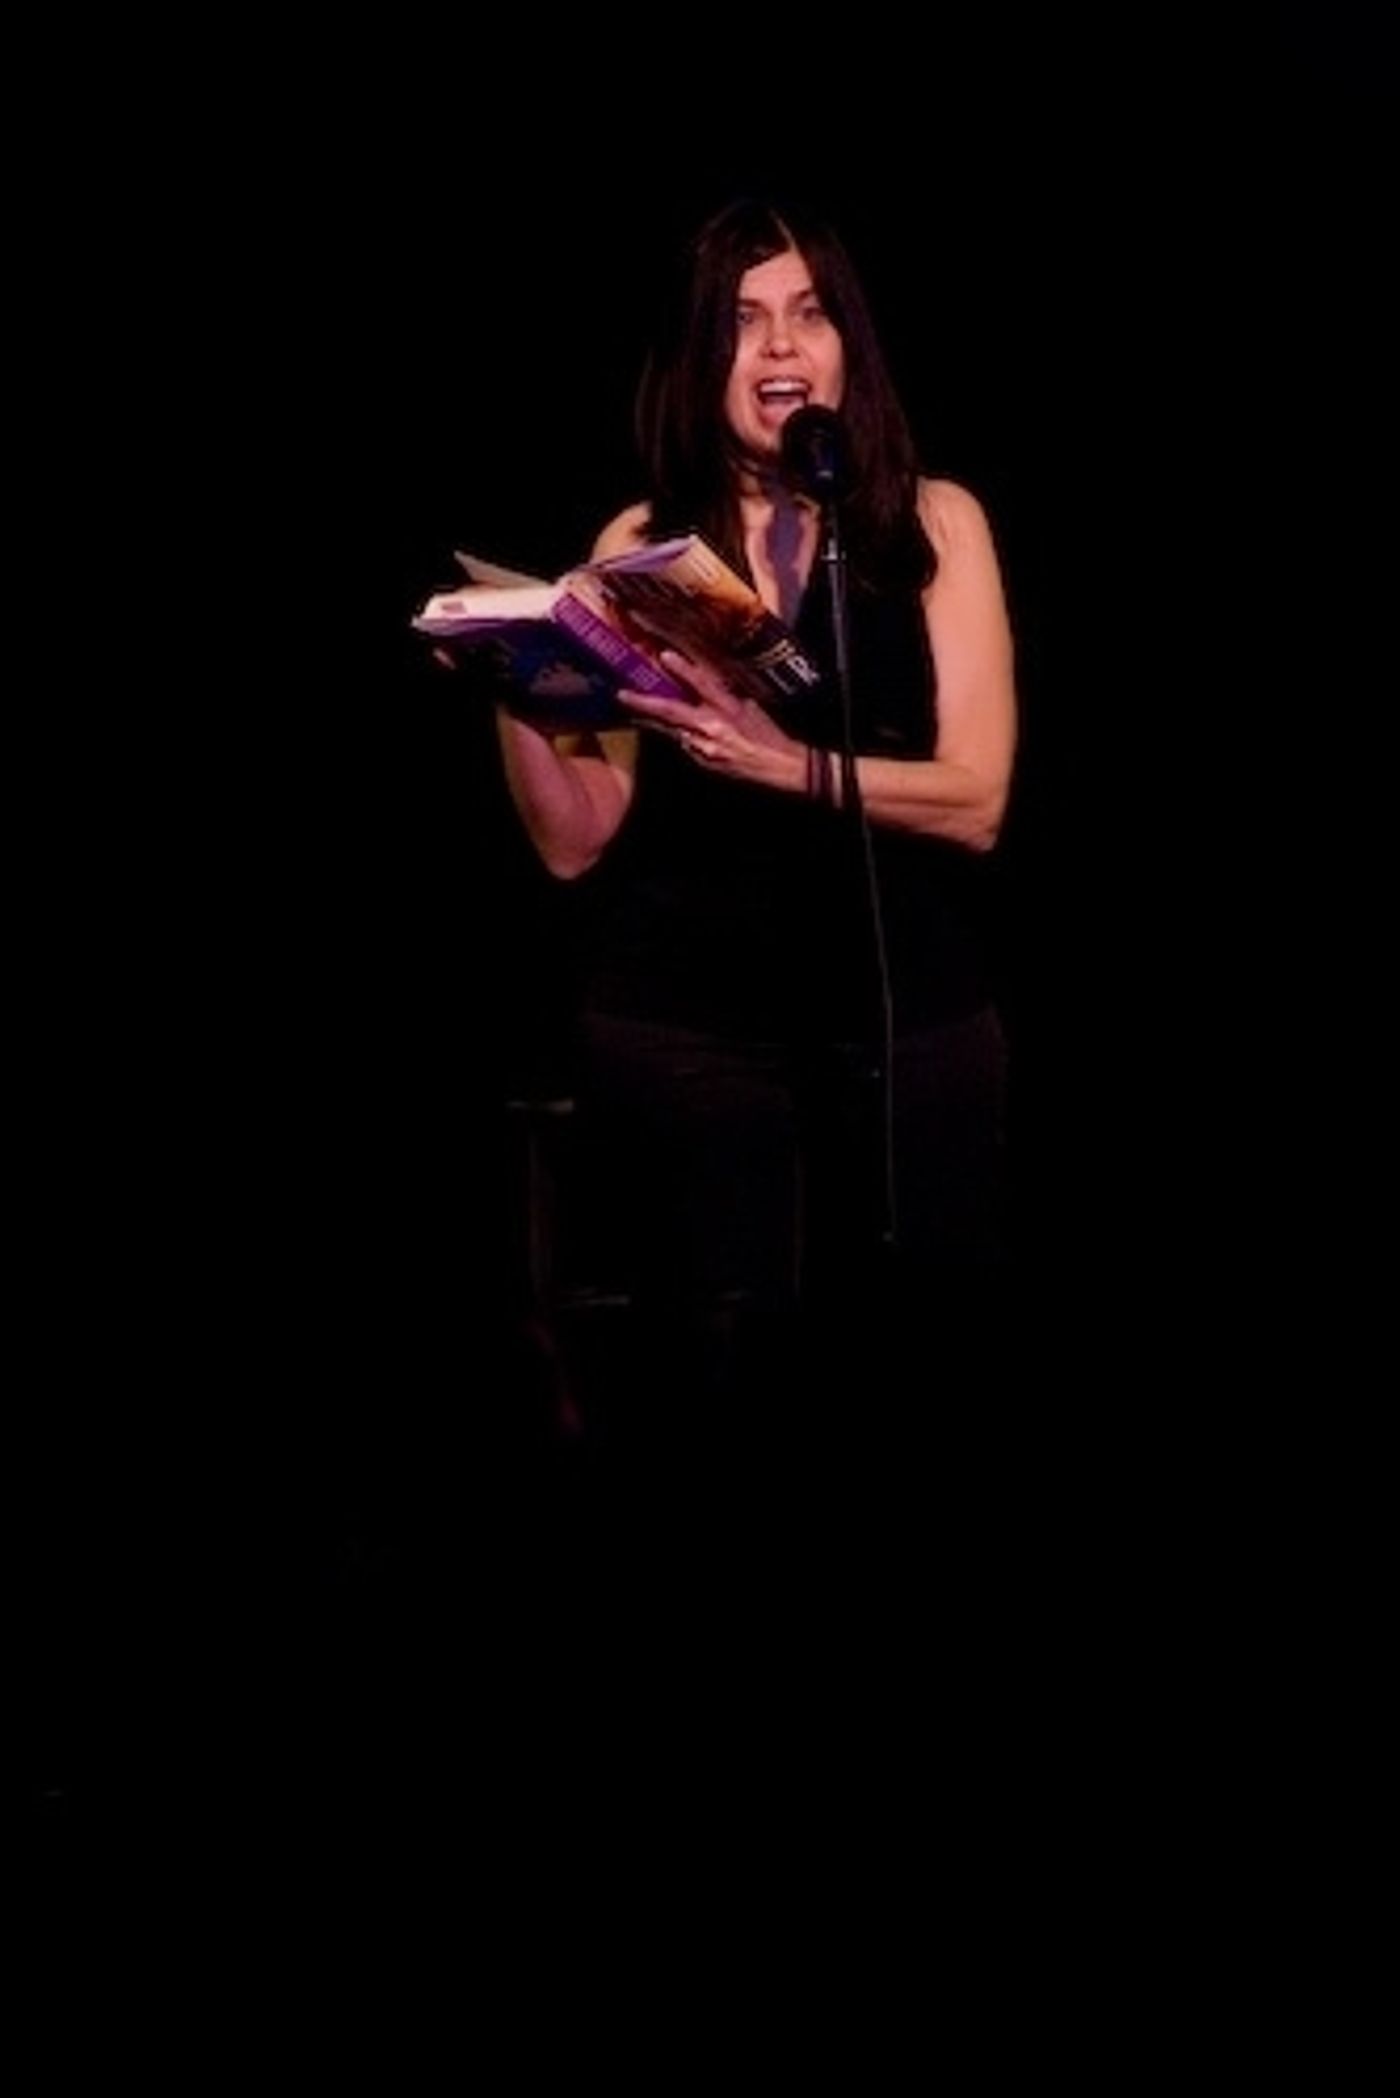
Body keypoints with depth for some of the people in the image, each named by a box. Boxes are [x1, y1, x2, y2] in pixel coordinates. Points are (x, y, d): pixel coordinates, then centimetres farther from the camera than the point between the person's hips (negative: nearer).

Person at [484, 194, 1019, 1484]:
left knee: (917, 1378, 3)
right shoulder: (640, 548, 6)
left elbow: (974, 799, -8)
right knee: (711, 1390, 4)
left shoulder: (936, 524, 3)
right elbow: (576, 840, 2)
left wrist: (786, 763, -21)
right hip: (683, 1040, 1)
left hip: (913, 1033, 0)